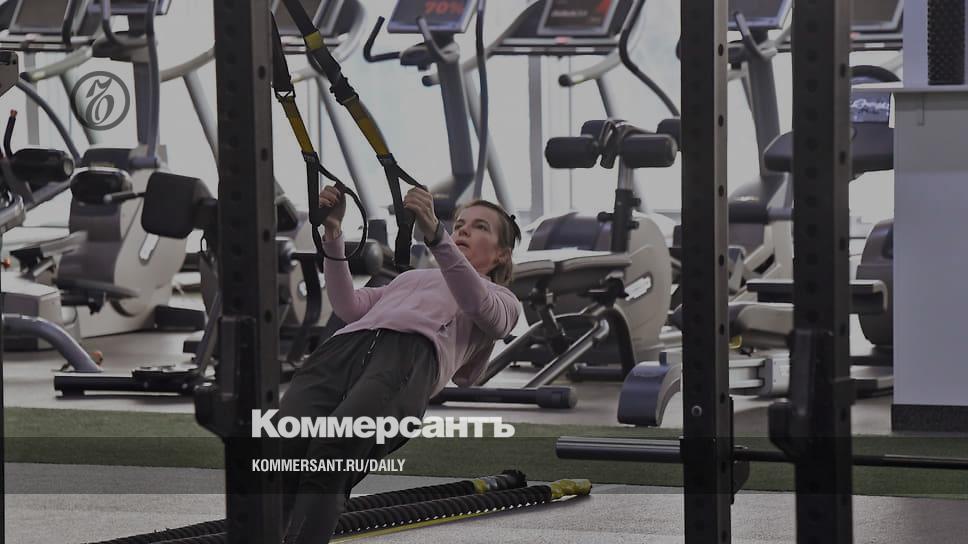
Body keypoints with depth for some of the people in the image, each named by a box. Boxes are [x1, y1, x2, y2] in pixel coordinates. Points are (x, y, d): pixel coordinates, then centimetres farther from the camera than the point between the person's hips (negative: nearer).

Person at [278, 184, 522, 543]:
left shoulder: (502, 301, 28)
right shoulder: (411, 278, 44)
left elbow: (477, 303, 2)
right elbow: (349, 307, 27)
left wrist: (434, 234, -13)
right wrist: (333, 237, 14)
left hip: (411, 355, -5)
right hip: (346, 345, 5)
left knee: (333, 451, -35)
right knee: (281, 448, -28)